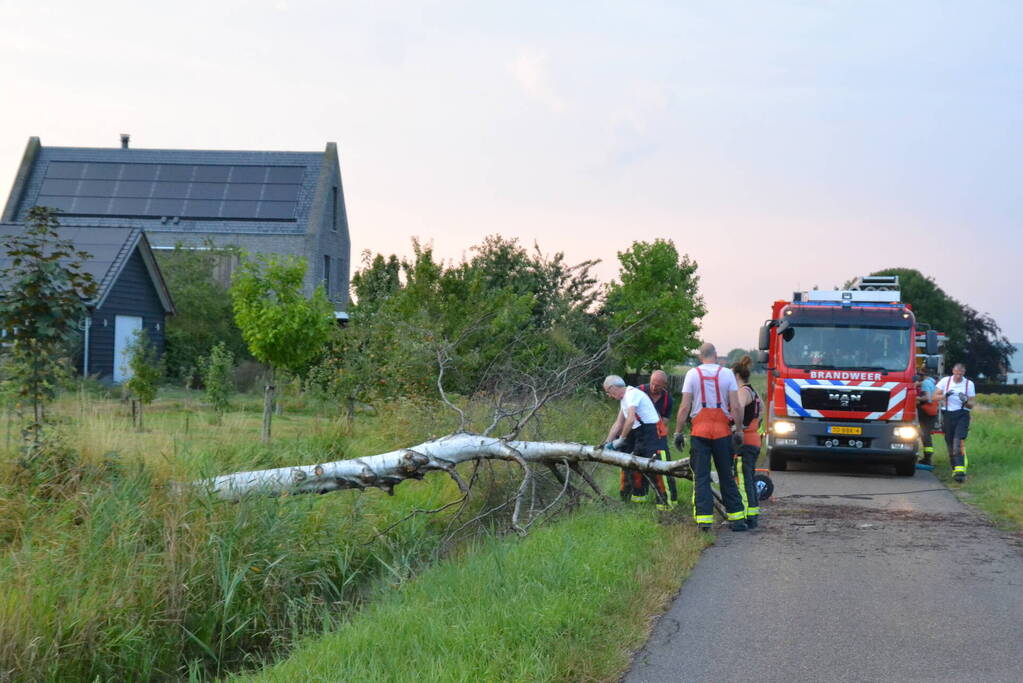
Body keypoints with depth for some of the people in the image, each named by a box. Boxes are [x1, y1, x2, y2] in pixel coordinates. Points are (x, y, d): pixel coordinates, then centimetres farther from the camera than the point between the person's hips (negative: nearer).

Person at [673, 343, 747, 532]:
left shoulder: (692, 374, 0)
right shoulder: (727, 374, 1)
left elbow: (684, 407, -3)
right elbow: (735, 407, -4)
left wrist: (678, 432, 2)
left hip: (700, 431, -1)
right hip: (722, 431, 1)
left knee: (701, 477, 2)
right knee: (727, 476, 9)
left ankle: (704, 519, -5)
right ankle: (736, 518, 11)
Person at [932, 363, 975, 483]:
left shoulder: (969, 384, 3)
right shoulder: (945, 381, 4)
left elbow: (971, 405, 4)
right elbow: (935, 397, 3)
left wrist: (966, 401, -20)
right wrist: (945, 395, -17)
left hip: (962, 415, -2)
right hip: (947, 414, 2)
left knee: (959, 442, -18)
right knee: (950, 444, 3)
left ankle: (960, 470, -25)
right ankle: (955, 469, 14)